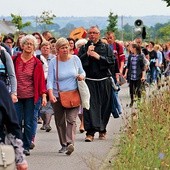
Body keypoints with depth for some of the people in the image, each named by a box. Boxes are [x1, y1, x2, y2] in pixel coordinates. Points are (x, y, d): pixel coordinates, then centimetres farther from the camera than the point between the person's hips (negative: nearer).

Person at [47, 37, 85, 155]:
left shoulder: (75, 59, 3)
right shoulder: (53, 62, -3)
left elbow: (82, 72, 18)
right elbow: (50, 80, -8)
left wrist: (82, 76, -7)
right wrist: (51, 95, -22)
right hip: (58, 96, 0)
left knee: (71, 119, -14)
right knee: (60, 122, 6)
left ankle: (70, 143, -25)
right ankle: (64, 144, 18)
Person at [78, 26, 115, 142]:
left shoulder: (106, 47, 8)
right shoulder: (84, 48, 9)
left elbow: (112, 61, -3)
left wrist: (99, 57, -12)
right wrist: (87, 54, -13)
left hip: (104, 81, 1)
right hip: (89, 81, -1)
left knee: (104, 106, 5)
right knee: (90, 106, -10)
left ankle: (102, 130, 21)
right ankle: (90, 132, -13)